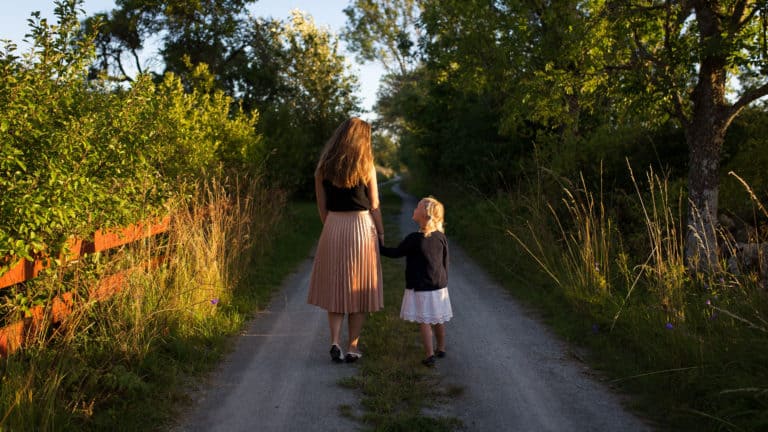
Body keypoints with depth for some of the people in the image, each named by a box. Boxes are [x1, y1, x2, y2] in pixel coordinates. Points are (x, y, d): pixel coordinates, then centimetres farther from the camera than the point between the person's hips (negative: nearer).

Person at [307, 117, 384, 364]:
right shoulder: (366, 167, -6)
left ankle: (335, 342, 0)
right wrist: (381, 233, 7)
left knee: (335, 288, 13)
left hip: (333, 229, 2)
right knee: (359, 290, 8)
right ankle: (353, 348, 13)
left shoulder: (323, 167, 2)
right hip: (361, 227, -2)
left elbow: (322, 207, 5)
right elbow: (374, 206, -3)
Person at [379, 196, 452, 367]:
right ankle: (441, 348, 31)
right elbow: (445, 262, 8)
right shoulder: (441, 237, 0)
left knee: (424, 321, 0)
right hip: (439, 287, 6)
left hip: (420, 288, -6)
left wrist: (378, 246, 7)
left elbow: (395, 253, -6)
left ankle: (429, 354, -1)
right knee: (438, 319, 17)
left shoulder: (414, 239, -17)